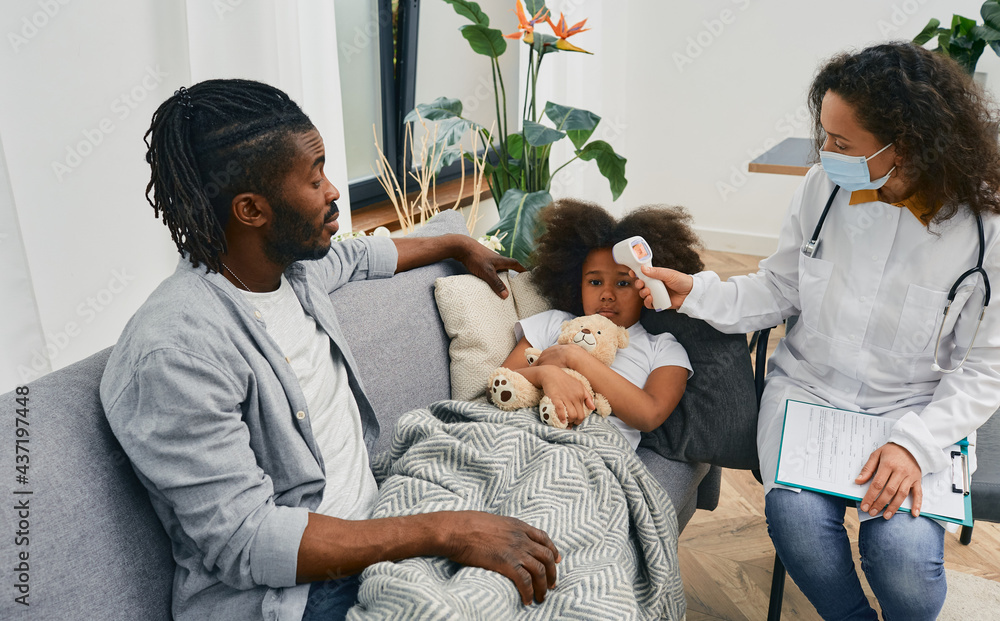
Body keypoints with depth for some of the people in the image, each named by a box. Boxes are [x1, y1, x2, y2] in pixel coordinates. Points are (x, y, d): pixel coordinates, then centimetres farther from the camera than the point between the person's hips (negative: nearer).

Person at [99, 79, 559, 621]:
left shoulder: (289, 266, 2)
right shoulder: (174, 352, -25)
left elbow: (358, 256, 26)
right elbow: (245, 543, -26)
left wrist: (460, 246, 37)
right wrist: (444, 532, -29)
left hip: (369, 524, 8)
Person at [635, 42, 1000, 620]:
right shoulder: (824, 186, -6)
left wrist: (916, 444, -19)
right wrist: (695, 291, -8)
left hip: (917, 411, -1)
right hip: (806, 386, 2)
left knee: (903, 549, -24)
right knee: (797, 515, -24)